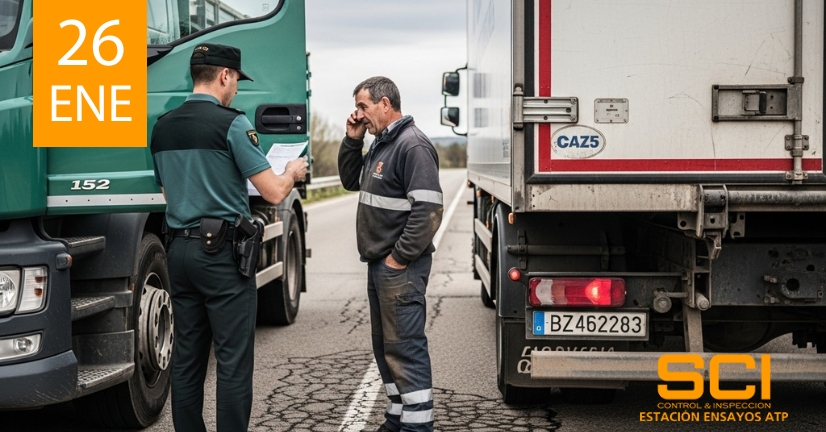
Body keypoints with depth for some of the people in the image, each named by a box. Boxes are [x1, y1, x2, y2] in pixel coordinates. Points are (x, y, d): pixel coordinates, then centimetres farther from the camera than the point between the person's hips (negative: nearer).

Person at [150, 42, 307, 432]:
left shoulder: (163, 127, 10)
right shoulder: (231, 123, -10)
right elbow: (274, 192, -13)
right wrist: (293, 171, 8)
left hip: (179, 248, 7)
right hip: (221, 251, -7)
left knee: (186, 358, 11)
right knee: (233, 362, -2)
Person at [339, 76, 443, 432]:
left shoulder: (412, 146, -16)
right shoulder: (380, 144, 15)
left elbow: (427, 210, -23)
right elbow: (351, 181, 24)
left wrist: (399, 257, -19)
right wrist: (352, 140, 11)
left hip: (400, 266, -10)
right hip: (380, 264, 10)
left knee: (405, 347, -8)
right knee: (385, 346, 15)